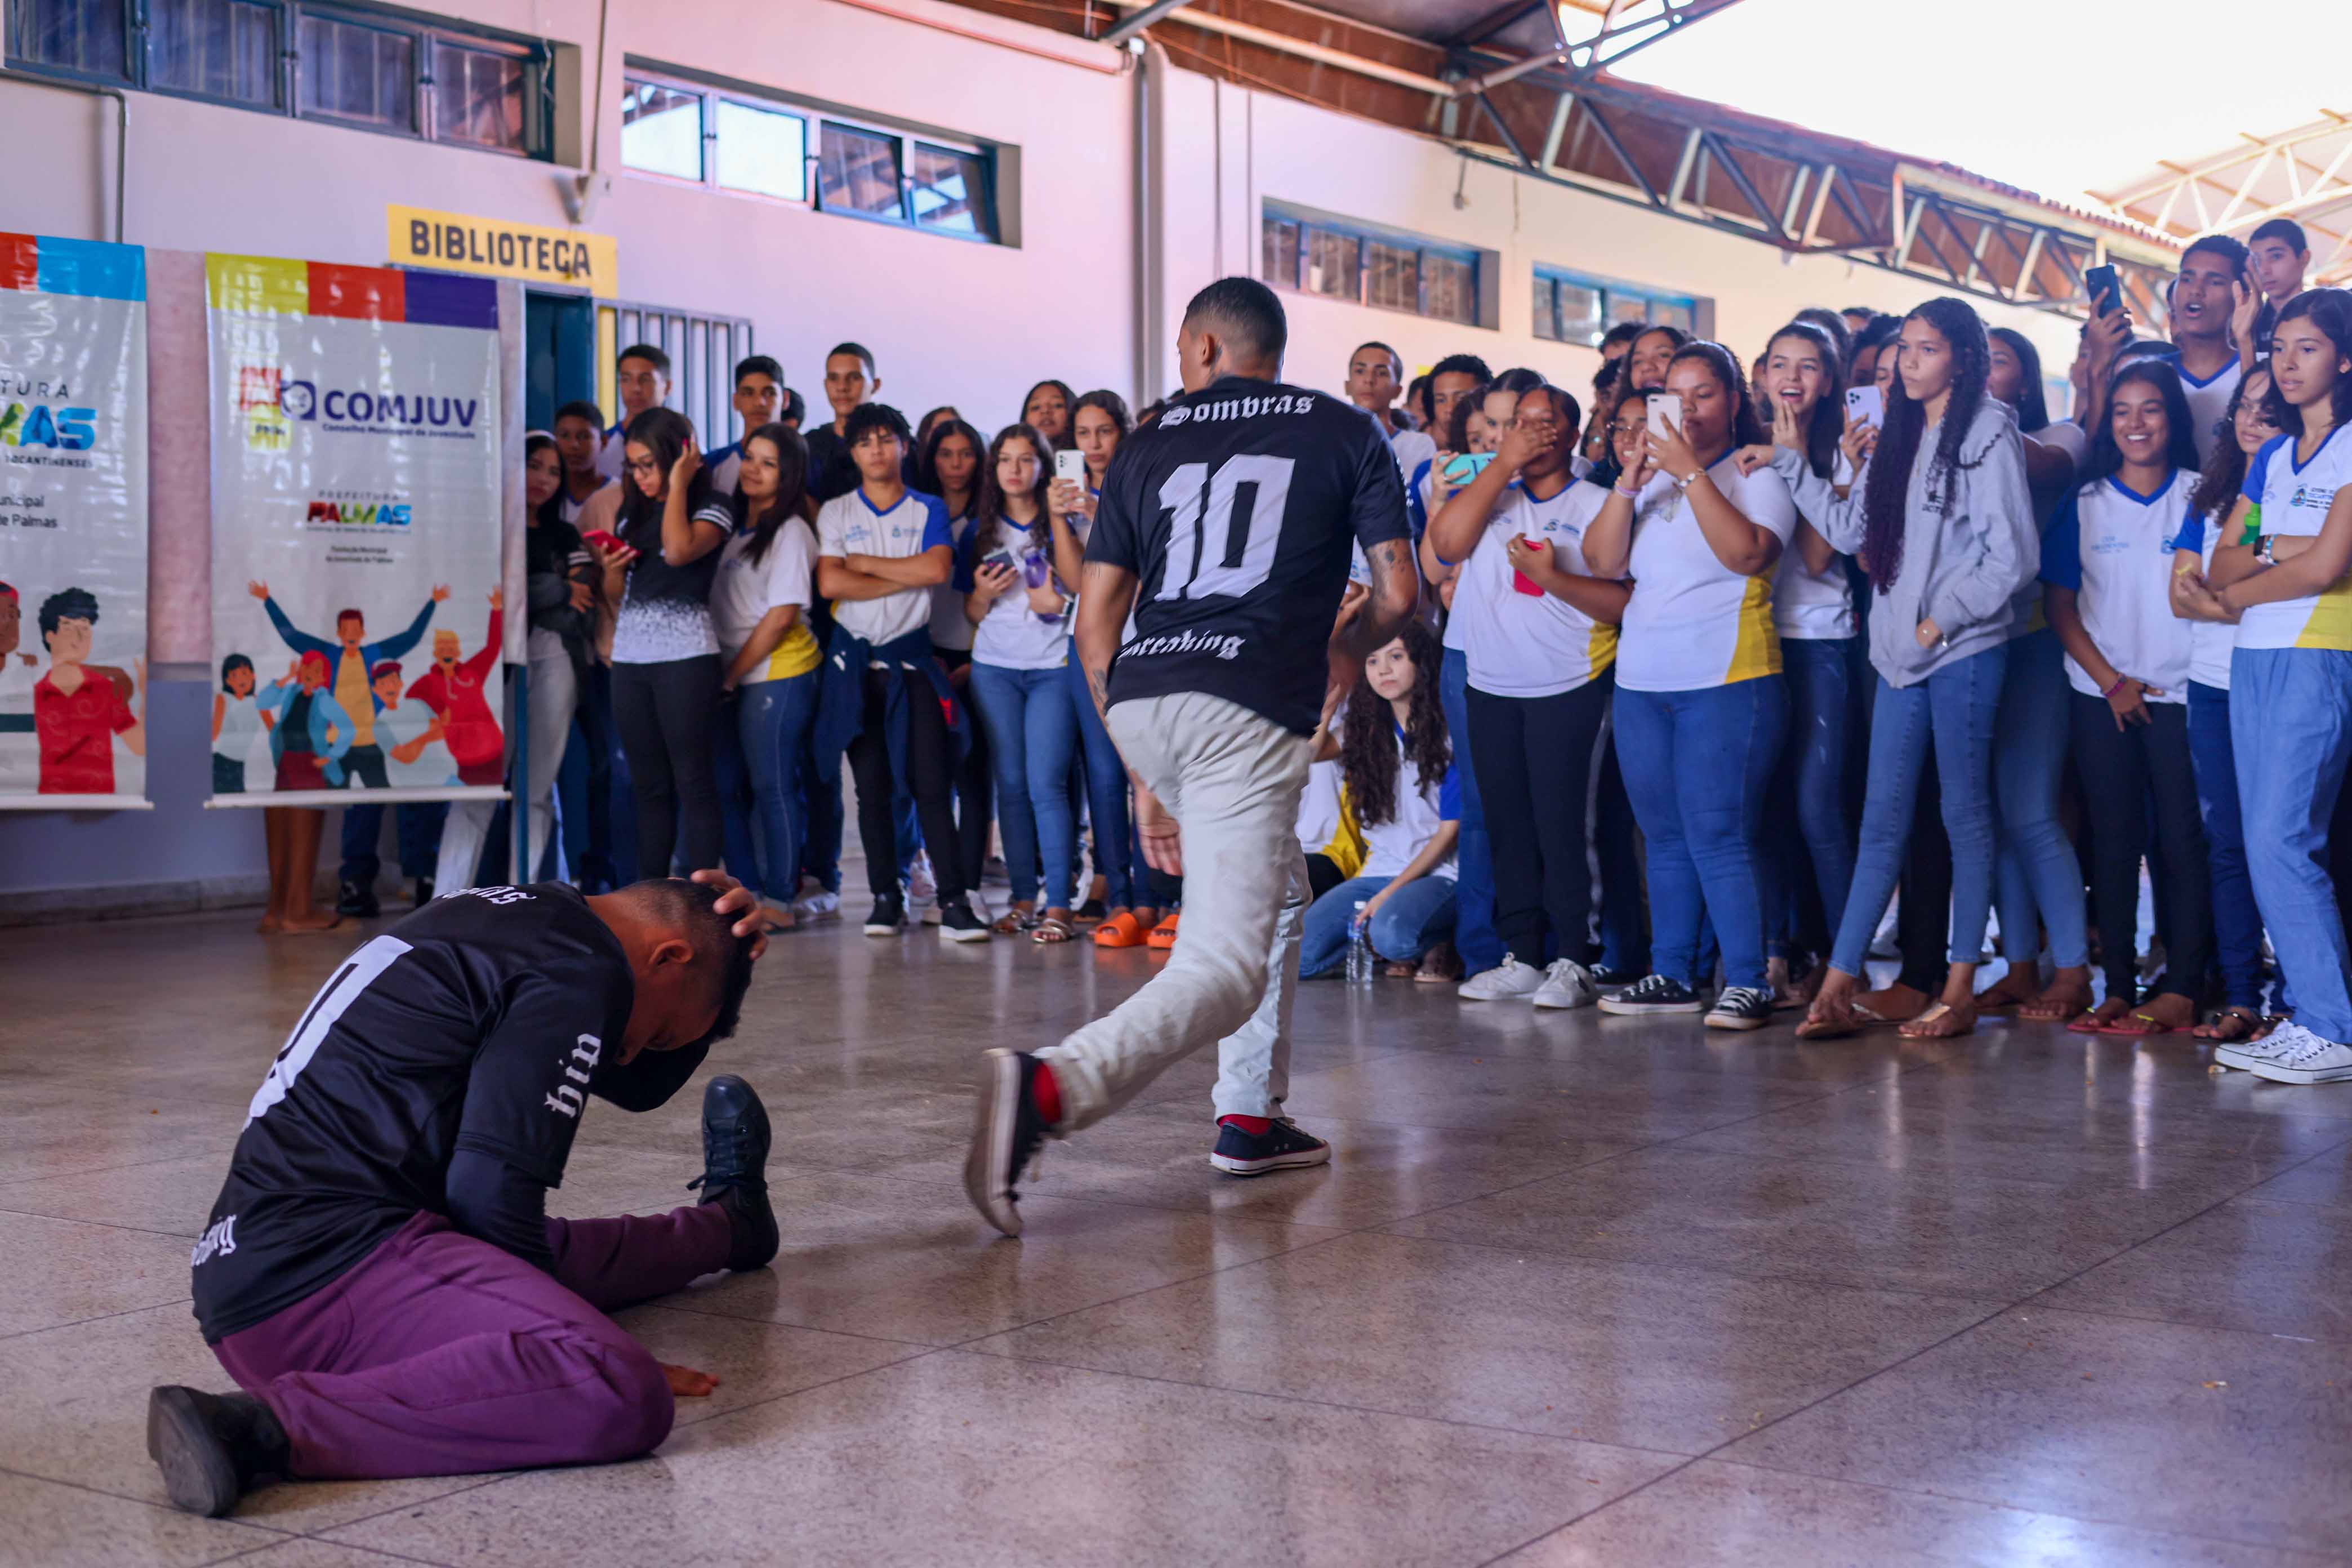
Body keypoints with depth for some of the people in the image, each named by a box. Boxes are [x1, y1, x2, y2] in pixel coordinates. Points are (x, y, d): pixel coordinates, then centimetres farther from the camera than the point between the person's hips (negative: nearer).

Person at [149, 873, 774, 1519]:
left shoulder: (528, 910, 20)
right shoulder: (582, 970, -9)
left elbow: (639, 1086, 31)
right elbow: (489, 1192, -14)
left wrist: (727, 948, 19)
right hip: (329, 1267, -11)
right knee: (623, 1396, -29)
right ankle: (266, 1425, -30)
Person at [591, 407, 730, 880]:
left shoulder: (711, 510, -2)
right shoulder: (631, 513, 16)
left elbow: (678, 550, -23)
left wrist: (678, 484, -12)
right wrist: (609, 568, -2)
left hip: (685, 658, -6)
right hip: (630, 657, 6)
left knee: (692, 779, -7)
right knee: (648, 783, 8)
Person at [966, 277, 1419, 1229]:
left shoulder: (1147, 447, 20)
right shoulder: (1346, 434, 14)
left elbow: (1095, 625, 16)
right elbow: (1400, 593, 8)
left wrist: (1146, 774, 23)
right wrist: (1346, 654, 31)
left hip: (1137, 700, 5)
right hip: (1248, 710, -5)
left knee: (1277, 891, 28)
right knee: (1226, 969, -10)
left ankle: (1250, 1117, 27)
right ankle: (1051, 1087, -34)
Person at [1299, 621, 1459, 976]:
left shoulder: (1447, 730, -4)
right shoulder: (1366, 730, 12)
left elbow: (1450, 832, -6)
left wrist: (1390, 893, -13)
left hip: (1436, 874, -5)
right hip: (1378, 872, 5)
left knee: (1391, 932, -38)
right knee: (1295, 959, -16)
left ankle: (1440, 943, -4)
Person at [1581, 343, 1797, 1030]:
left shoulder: (1757, 476, 1)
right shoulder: (1649, 478, 16)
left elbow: (1747, 553, -18)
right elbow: (1603, 561, 5)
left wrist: (1691, 472, -17)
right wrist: (1629, 482, -7)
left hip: (1728, 678, -6)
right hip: (1641, 680, 6)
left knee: (1719, 834, -12)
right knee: (1664, 836, 9)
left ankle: (1748, 982, -8)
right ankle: (1672, 973, 17)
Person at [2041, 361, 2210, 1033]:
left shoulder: (2198, 494, 3)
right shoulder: (2085, 503, 7)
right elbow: (2061, 606, 5)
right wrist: (2110, 681, -3)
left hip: (2179, 692, -2)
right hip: (2102, 695, 2)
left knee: (2181, 840, -5)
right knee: (2115, 841, 4)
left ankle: (2182, 988, -2)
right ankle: (2118, 987, 8)